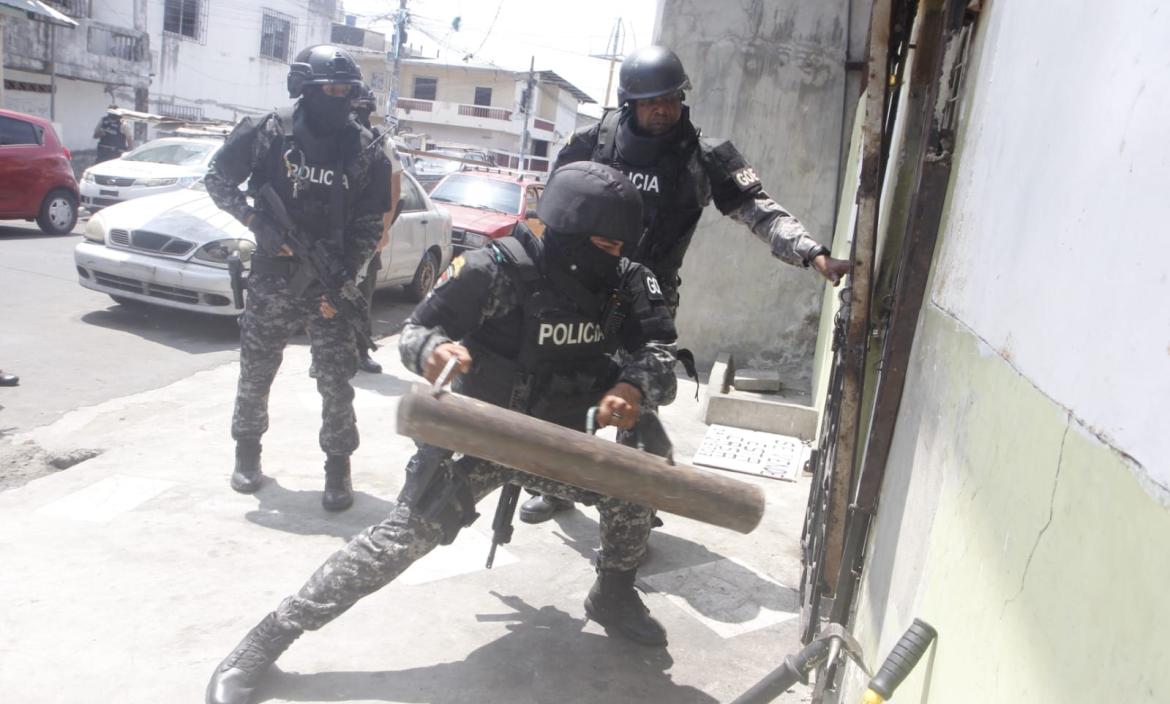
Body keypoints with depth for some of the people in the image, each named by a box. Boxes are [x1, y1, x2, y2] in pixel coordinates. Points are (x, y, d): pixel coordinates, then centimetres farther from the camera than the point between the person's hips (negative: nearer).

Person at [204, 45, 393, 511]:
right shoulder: (267, 133, -3)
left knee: (336, 381, -1)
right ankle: (247, 451, 32)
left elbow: (368, 226, 0)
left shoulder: (365, 152, -1)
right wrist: (256, 223, -10)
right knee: (256, 372, 11)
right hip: (270, 279, 1)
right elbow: (217, 179, 6)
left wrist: (344, 282, -10)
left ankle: (338, 467, 14)